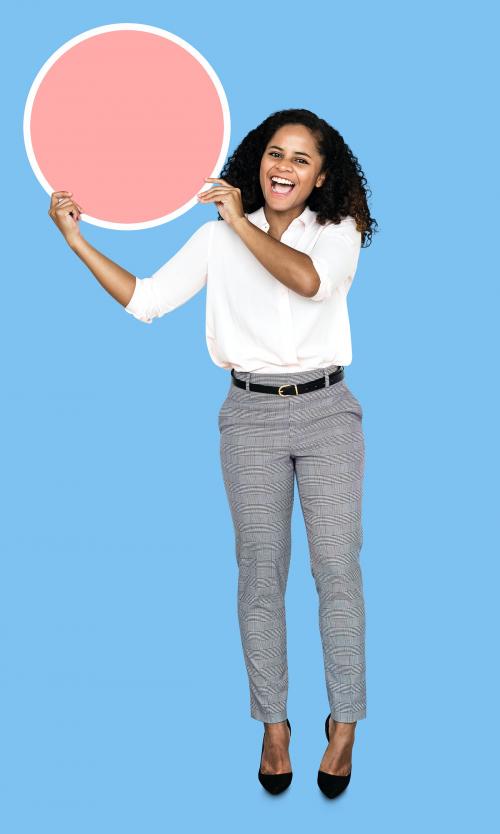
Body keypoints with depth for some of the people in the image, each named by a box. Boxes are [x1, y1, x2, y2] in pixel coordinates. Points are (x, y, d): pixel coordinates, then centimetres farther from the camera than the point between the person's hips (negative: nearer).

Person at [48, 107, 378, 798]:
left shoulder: (339, 233, 0)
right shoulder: (218, 240, 3)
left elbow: (308, 280, -23)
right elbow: (144, 301, -1)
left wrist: (241, 222, -17)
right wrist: (76, 239, -6)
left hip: (327, 411, -1)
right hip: (251, 416, 1)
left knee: (337, 567, 2)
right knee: (260, 572, 6)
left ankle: (344, 726, 16)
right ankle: (274, 725, 20)